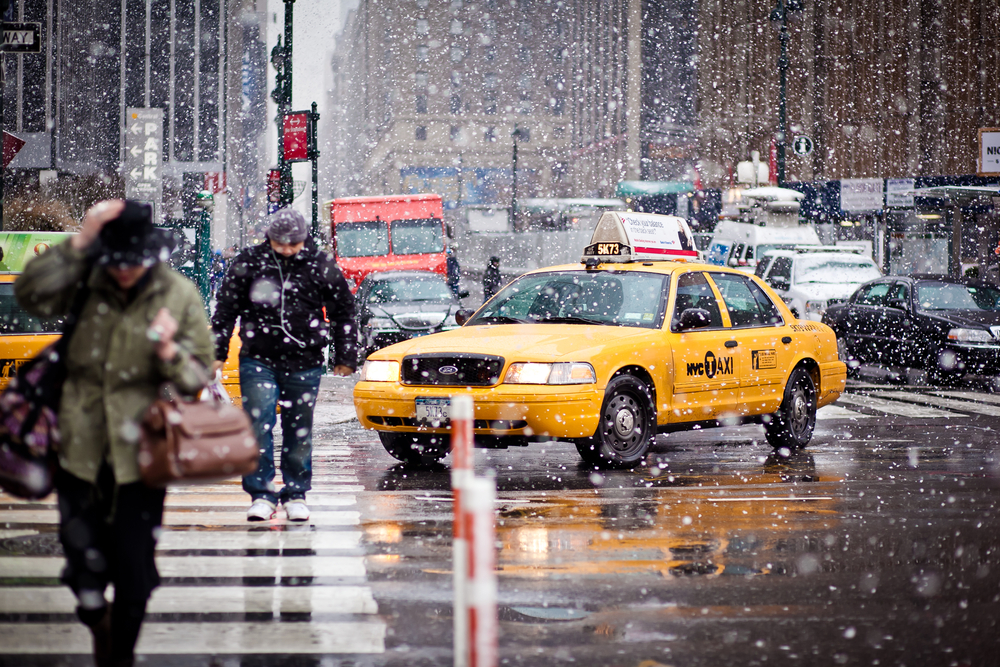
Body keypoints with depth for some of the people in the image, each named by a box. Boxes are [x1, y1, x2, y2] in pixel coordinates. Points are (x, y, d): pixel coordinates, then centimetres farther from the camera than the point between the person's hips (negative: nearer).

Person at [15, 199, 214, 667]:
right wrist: (79, 242, -25)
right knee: (83, 563, 9)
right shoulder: (85, 283, -3)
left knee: (134, 569, 6)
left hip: (139, 455, -1)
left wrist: (169, 353, -24)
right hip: (81, 451, 1)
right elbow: (30, 294, -21)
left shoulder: (180, 296, -4)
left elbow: (197, 378, -3)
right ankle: (98, 622, 41)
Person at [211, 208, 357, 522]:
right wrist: (217, 352, 6)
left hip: (304, 364, 1)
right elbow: (225, 308, 8)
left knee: (299, 430, 7)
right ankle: (261, 494, -3)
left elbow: (343, 312, 9)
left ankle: (296, 494, 17)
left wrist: (345, 357, 8)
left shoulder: (321, 266, 1)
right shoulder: (248, 263, 1)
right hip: (258, 360, 0)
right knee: (258, 424, -9)